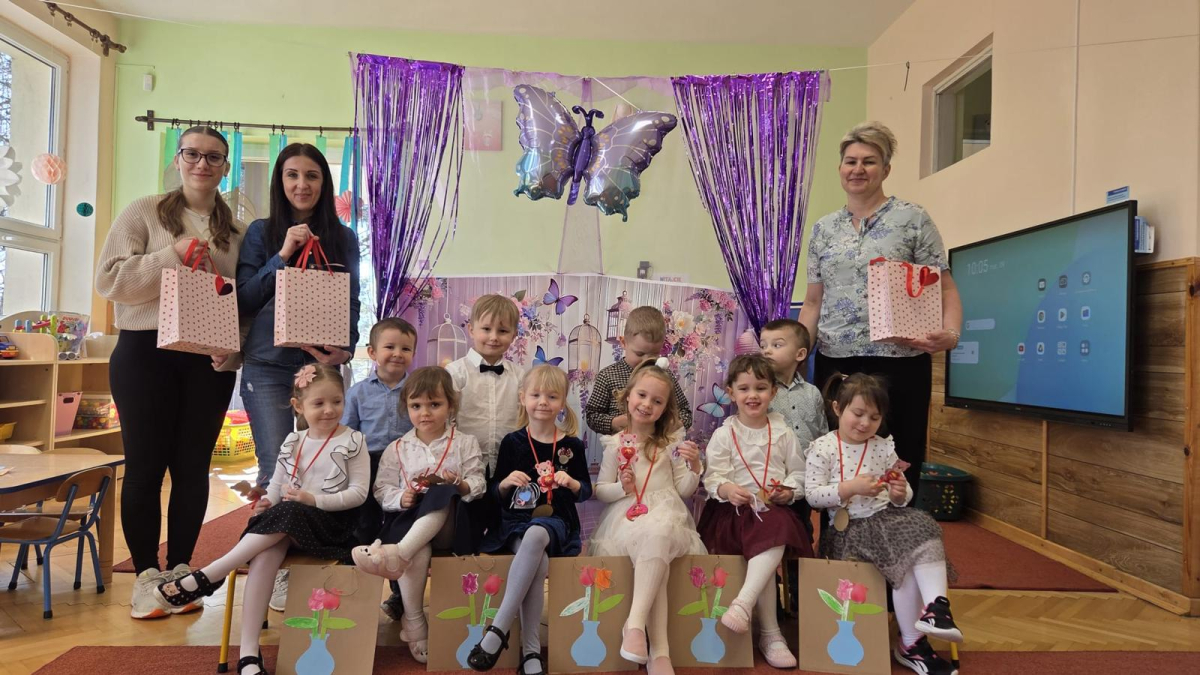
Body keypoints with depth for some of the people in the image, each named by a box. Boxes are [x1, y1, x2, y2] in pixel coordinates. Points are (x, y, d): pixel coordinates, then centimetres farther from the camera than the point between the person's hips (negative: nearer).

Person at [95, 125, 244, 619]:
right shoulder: (144, 212, 3)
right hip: (147, 353, -2)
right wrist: (172, 255, -17)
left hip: (210, 361, 3)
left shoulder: (237, 231, 11)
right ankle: (146, 575, 17)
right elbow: (108, 280, -6)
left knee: (193, 466, 8)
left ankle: (180, 570, 21)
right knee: (145, 465, 4)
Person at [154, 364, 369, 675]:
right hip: (286, 522, 4)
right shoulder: (292, 444, 11)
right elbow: (276, 489, 11)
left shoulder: (352, 441, -2)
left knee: (287, 513, -34)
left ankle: (205, 578, -24)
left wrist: (314, 499, -17)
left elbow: (359, 492, -7)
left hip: (332, 522, -3)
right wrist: (266, 502, -12)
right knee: (267, 550, -31)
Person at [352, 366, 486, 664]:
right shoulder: (396, 449, 12)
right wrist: (401, 499, -14)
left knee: (441, 495, -37)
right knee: (418, 552, -35)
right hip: (409, 517, 1)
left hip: (449, 519, -1)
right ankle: (413, 620, -19)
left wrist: (459, 484, -20)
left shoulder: (465, 443, 8)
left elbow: (478, 485, 2)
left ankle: (397, 552, -49)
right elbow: (382, 489, 8)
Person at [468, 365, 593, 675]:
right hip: (516, 520, 1)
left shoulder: (572, 445, 5)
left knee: (534, 537, -39)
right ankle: (530, 649, -24)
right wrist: (506, 482, -16)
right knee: (537, 563, -35)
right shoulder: (512, 442, 4)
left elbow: (586, 492, 9)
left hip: (555, 521, -1)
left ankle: (498, 631, -34)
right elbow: (494, 493, 8)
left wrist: (571, 482, -14)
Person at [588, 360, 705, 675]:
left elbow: (684, 491, 10)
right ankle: (659, 649, -31)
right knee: (653, 548, -33)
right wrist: (622, 488, -9)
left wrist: (694, 468, -9)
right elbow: (600, 490, 11)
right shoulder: (615, 445, 8)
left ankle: (635, 623, -37)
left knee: (658, 536, -37)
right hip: (627, 518, -1)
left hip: (666, 511, 1)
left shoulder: (672, 442, 10)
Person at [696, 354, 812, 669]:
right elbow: (712, 477, -3)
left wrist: (790, 491, -9)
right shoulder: (723, 434, 3)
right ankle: (770, 634, -17)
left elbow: (798, 472, 12)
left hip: (775, 509, 2)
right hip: (735, 509, -2)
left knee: (777, 532, -34)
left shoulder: (782, 432, 9)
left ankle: (743, 603, -32)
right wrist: (726, 489, -25)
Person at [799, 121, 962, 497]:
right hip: (834, 362, 3)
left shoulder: (913, 220, 2)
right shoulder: (823, 229, 12)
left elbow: (945, 289, 0)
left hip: (898, 361, -3)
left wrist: (951, 333, -19)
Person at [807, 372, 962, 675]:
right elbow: (812, 495, -12)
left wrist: (900, 494, -9)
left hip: (886, 518, 5)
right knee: (905, 562, -21)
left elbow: (903, 497, 16)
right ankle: (912, 643, -8)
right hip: (848, 528, -5)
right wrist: (850, 488, -23)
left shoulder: (884, 448, 9)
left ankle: (936, 607, -26)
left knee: (924, 529, -24)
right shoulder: (823, 447, -5)